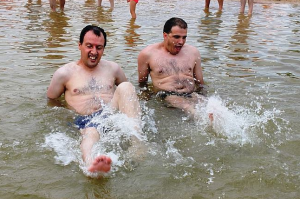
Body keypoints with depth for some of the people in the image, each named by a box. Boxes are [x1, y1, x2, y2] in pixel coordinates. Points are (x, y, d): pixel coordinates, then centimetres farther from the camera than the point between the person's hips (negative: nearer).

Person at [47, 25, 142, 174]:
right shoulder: (64, 73, 13)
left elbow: (127, 94, 34)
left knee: (125, 87, -23)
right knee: (90, 133, -40)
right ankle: (91, 162, -76)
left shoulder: (113, 68, 22)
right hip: (85, 120, -3)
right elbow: (50, 100, 19)